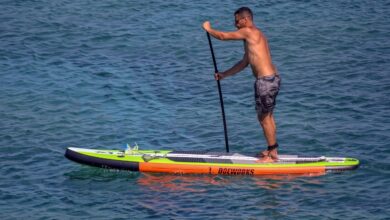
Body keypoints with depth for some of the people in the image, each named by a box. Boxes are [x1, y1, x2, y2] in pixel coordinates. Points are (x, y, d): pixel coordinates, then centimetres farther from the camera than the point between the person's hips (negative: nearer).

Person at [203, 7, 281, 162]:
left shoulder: (248, 32, -9)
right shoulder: (254, 36, 21)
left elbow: (223, 36, -7)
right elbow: (244, 63, 28)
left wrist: (208, 29, 12)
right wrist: (224, 75, 30)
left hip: (265, 80, -10)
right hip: (273, 79, 10)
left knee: (263, 117, -2)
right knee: (268, 116, 18)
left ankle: (272, 155, 2)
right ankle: (273, 150, 25)